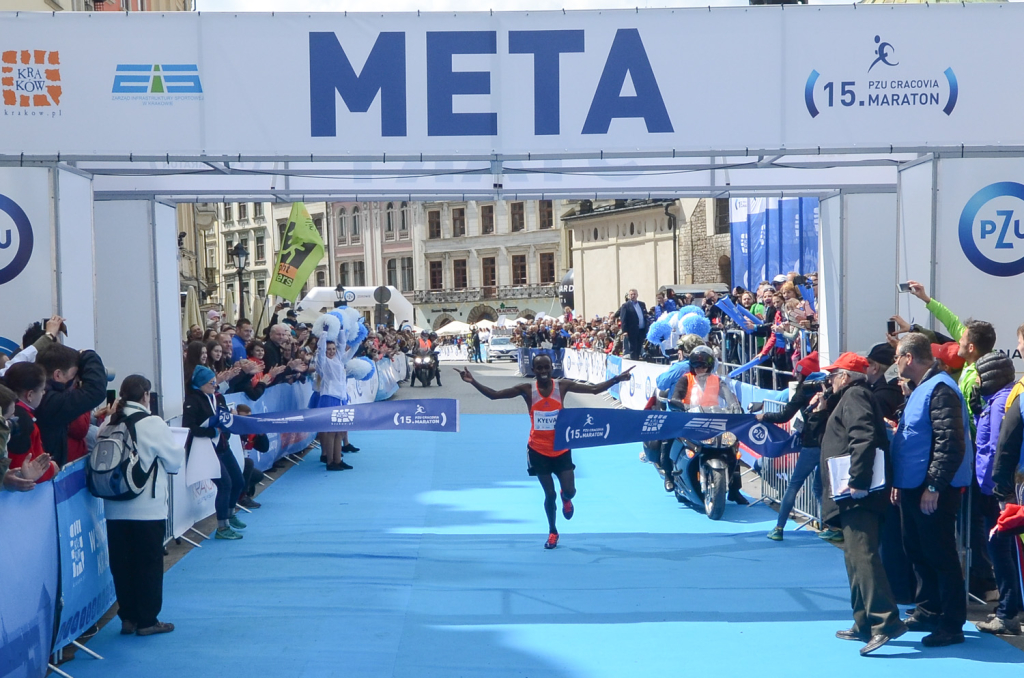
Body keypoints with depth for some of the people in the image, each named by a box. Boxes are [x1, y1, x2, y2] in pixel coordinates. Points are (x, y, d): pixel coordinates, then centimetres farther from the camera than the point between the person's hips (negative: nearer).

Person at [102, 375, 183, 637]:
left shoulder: (107, 425, 3)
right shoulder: (152, 423, -12)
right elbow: (175, 460, -5)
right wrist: (153, 457, 16)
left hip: (115, 509, 5)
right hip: (148, 509, -5)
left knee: (121, 564, 11)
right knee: (149, 563, 5)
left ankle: (128, 617, 18)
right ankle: (147, 620, 10)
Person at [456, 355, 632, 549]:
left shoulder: (562, 386, -7)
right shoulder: (527, 389, -10)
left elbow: (594, 389, -5)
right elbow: (494, 395, -13)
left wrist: (616, 379, -15)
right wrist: (473, 382, -25)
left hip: (561, 448, 1)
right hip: (538, 450, -1)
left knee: (569, 491, -4)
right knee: (549, 494, 2)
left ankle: (566, 500, 37)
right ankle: (552, 533, 25)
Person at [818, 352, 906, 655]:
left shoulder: (854, 396, -7)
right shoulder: (854, 396, 24)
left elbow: (863, 439, -22)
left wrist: (857, 480, -25)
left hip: (858, 495, -11)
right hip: (856, 494, 11)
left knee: (862, 555, -17)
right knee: (857, 557, 14)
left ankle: (886, 621, -23)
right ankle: (865, 624, 18)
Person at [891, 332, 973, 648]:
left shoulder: (940, 389, -17)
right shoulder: (919, 389, 16)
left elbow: (951, 442, -24)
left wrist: (934, 486, -25)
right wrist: (899, 482, 21)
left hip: (934, 492, -10)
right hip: (913, 488, 10)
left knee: (940, 556, -3)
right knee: (918, 552, 17)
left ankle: (952, 624, 4)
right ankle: (927, 611, 29)